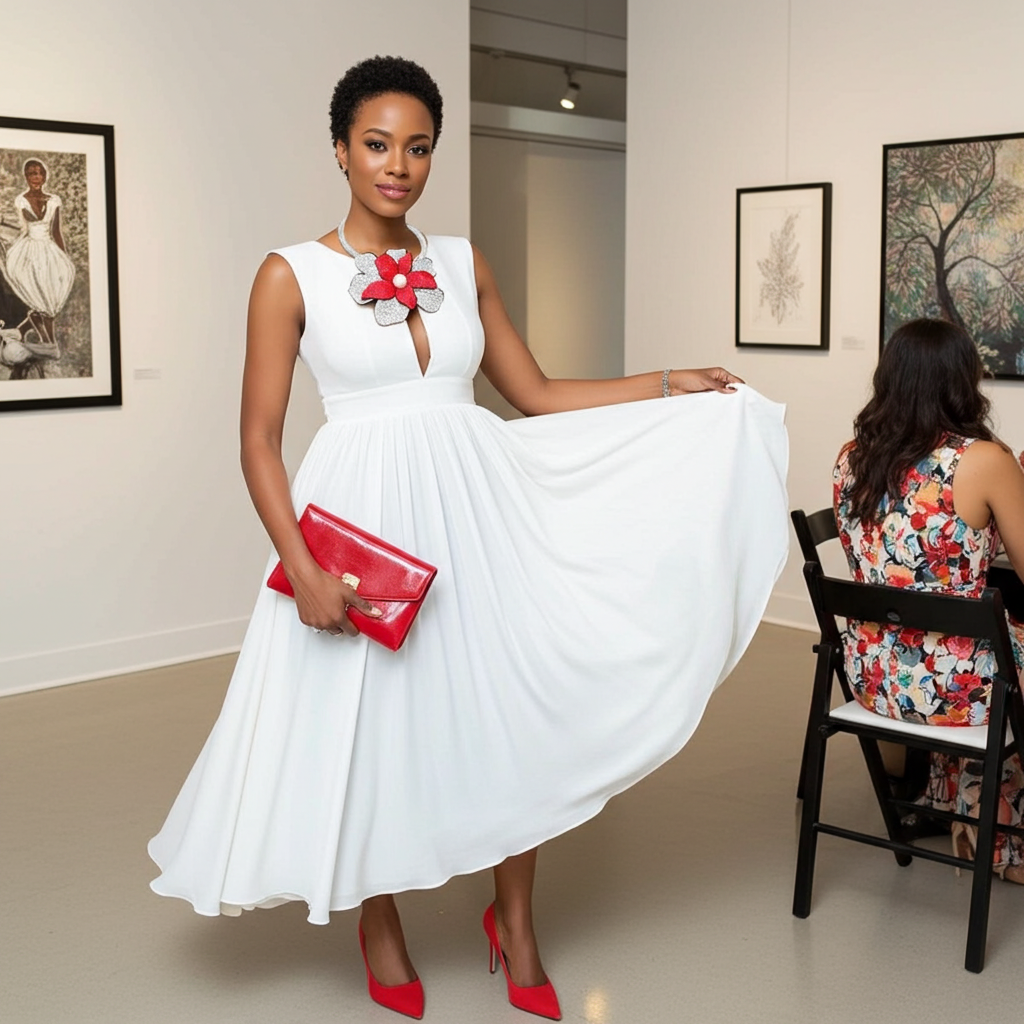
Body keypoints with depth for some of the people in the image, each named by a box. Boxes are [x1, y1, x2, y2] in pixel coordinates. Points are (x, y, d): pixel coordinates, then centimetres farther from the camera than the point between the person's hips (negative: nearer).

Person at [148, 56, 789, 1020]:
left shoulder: (463, 264, 9)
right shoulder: (292, 274, -4)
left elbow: (537, 396, 13)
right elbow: (258, 440, -6)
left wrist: (670, 384, 8)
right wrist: (302, 569, -16)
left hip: (477, 507, 4)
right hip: (365, 514, -3)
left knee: (511, 706, 6)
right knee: (367, 725, 7)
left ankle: (514, 926, 28)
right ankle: (379, 928, 33)